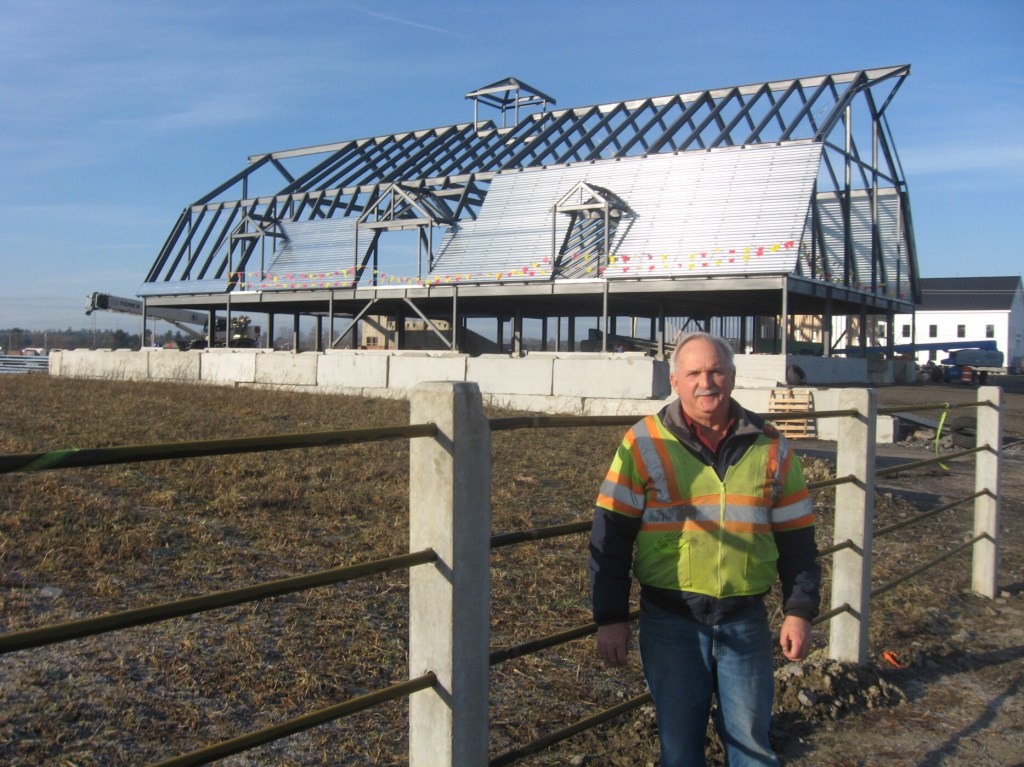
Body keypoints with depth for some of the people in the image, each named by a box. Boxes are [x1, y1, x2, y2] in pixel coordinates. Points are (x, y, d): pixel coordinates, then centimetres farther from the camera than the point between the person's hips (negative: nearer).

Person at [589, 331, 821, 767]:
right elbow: (610, 536, -4)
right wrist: (610, 618, -7)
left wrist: (799, 612, 3)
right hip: (669, 621, -1)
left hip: (746, 621, 2)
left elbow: (796, 538, 9)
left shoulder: (771, 448, 4)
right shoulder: (645, 444, -4)